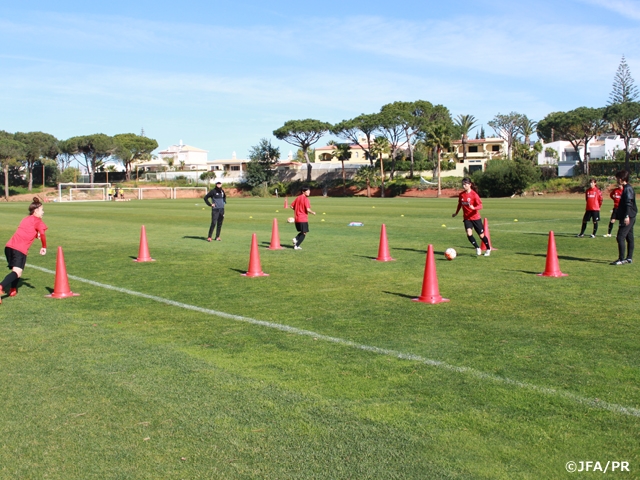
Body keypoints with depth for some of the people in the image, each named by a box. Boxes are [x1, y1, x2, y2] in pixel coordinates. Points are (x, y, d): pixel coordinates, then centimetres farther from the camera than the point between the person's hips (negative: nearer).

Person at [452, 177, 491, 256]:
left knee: (481, 235, 6)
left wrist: (474, 208, -35)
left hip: (475, 218, -3)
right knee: (469, 233, -19)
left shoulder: (474, 194, -14)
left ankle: (488, 249, 30)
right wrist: (456, 213, 27)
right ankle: (477, 248, 1)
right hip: (466, 218, 3)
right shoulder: (461, 194, 0)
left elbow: (480, 206, -16)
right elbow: (460, 204, 18)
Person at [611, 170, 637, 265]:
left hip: (628, 217, -11)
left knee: (620, 237, -13)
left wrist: (627, 216, -30)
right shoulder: (626, 188, 17)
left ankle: (621, 259, -13)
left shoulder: (628, 188, -14)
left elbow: (629, 203, -23)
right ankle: (629, 258, 18)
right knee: (629, 238, 13)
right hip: (630, 217, 11)